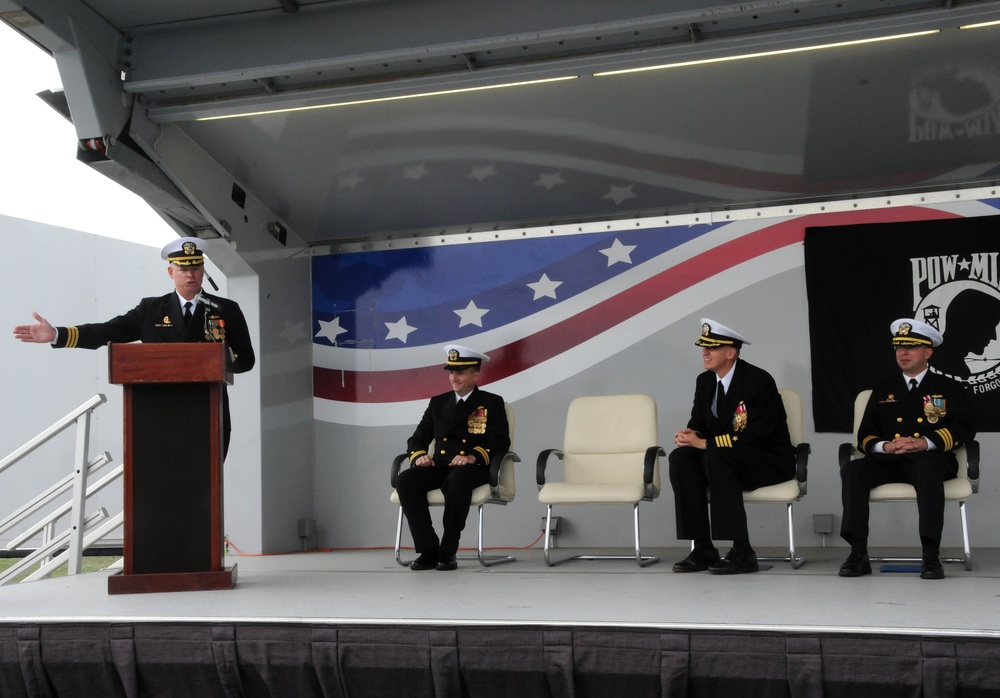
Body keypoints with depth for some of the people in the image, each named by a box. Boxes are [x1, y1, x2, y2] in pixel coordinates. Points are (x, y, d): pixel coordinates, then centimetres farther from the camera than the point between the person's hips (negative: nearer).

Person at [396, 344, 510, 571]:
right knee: (405, 480, -28)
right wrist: (419, 455, -5)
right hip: (439, 468, 4)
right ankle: (428, 551, -23)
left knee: (457, 480, -41)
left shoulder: (492, 403, 10)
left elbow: (501, 443, -3)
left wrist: (473, 457, -21)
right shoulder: (438, 403, 21)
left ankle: (448, 551, -29)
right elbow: (417, 439, 20)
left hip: (473, 469, -4)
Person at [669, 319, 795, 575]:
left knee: (715, 458, -35)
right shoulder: (704, 381, 5)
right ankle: (702, 549, -19)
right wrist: (689, 435, -15)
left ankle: (742, 552, -30)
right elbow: (698, 424, 11)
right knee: (680, 458, -21)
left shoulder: (759, 380, -17)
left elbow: (755, 437, -24)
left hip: (769, 462, -7)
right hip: (724, 459, 7)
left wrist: (704, 443, -26)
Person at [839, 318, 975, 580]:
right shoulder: (882, 391, 24)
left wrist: (925, 442, -15)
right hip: (888, 461, 3)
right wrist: (885, 446, -10)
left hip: (929, 460, -3)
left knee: (927, 468, -40)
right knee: (852, 470, -29)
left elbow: (964, 429, 1)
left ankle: (930, 556, -40)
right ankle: (858, 553, -31)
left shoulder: (951, 389, 17)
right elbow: (865, 436, 15)